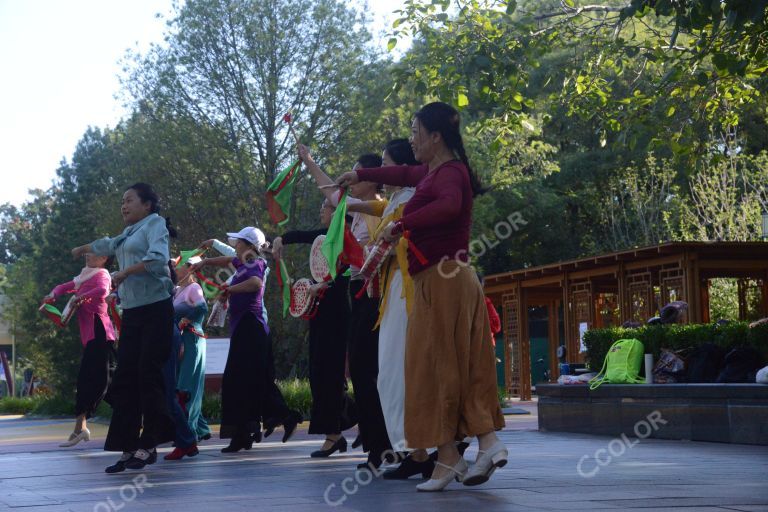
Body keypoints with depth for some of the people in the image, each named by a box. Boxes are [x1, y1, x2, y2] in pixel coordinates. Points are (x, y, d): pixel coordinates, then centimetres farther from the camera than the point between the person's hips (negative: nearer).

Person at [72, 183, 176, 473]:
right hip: (132, 313, 8)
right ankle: (127, 448, -1)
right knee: (125, 379, -1)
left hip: (155, 310, -8)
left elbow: (158, 258, -17)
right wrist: (82, 249, 61)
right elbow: (107, 246, 45)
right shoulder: (128, 234, 24)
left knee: (148, 375, -11)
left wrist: (124, 273, -13)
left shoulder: (155, 223, 1)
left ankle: (148, 444, -6)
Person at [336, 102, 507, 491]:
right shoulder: (433, 171, 16)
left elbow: (449, 206, -36)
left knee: (434, 367, -5)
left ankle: (447, 457, -2)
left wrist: (400, 226, -30)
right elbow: (405, 174, 38)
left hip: (441, 280, -9)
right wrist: (361, 175, 46)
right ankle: (489, 442, 3)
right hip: (458, 280, 9)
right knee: (465, 367, 8)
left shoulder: (449, 173, -12)